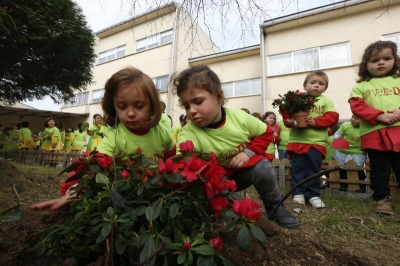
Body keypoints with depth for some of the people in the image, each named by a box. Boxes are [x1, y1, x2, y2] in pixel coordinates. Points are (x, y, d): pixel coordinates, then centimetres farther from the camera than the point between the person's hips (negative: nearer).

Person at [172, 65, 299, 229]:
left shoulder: (240, 117, -19)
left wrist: (248, 152, -18)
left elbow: (265, 133, -3)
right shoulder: (188, 134, -28)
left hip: (245, 168, 2)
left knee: (263, 168, -27)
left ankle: (275, 206, 2)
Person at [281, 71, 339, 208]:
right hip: (297, 140, 0)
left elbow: (332, 117, -3)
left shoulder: (326, 101, 8)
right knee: (298, 168, 4)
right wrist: (289, 121, -19)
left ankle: (313, 194, 18)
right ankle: (298, 192, 15)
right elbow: (288, 115, 4)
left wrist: (315, 122, -17)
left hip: (317, 142, 0)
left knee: (313, 169, 6)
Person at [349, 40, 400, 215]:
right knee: (380, 169, 6)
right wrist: (380, 116, -15)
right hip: (374, 134, -1)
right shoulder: (361, 87, 11)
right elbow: (357, 107, -3)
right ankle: (382, 199, 16)